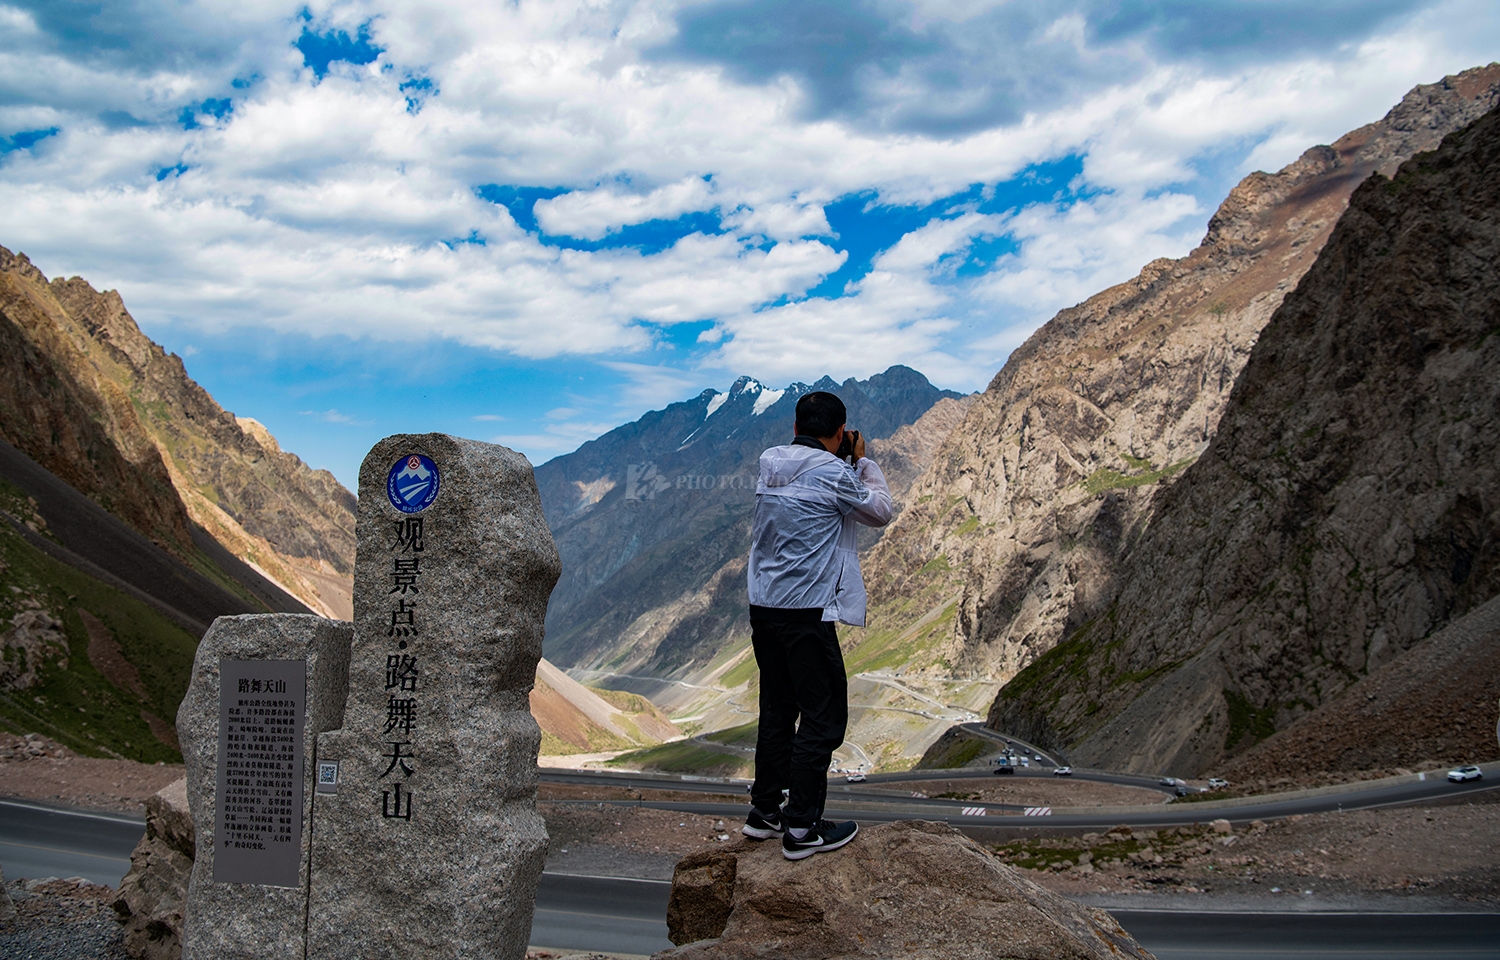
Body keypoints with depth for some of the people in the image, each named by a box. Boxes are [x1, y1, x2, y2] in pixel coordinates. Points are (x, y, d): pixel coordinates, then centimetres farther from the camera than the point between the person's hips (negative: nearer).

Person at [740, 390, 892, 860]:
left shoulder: (769, 464, 7)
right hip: (807, 610, -8)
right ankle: (802, 829, 3)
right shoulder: (832, 473, -14)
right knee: (823, 717, 1)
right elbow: (879, 511, 2)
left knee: (778, 710, 18)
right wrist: (864, 461, 11)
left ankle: (764, 811, 27)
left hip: (763, 606, 8)